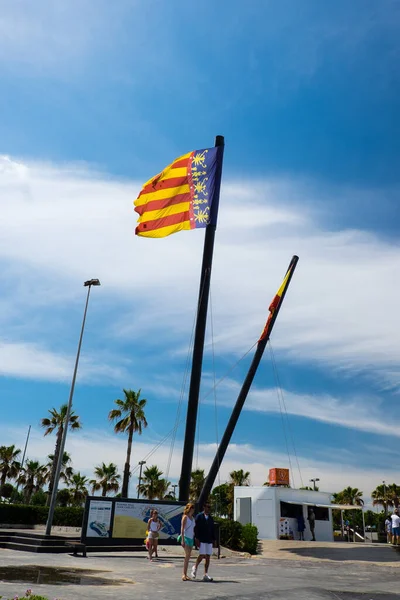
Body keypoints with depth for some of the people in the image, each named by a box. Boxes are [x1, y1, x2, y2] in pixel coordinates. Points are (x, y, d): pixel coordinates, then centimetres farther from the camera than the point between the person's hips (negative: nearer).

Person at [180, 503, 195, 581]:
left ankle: (185, 574, 9)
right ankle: (184, 574, -16)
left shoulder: (193, 518, 16)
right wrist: (182, 540, -17)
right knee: (187, 555, -16)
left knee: (188, 557, 6)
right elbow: (182, 529, -10)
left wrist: (194, 539, 16)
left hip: (191, 538, 7)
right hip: (186, 537, -7)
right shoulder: (185, 517, -5)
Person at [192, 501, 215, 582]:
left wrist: (213, 539, 11)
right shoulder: (199, 516, -3)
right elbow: (196, 528, -7)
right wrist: (197, 539, -13)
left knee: (208, 557, 2)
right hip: (201, 540, -5)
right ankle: (195, 567, 15)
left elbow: (213, 529, 17)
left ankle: (206, 575, 7)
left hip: (209, 540, 5)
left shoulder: (210, 518, 15)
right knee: (202, 555, -11)